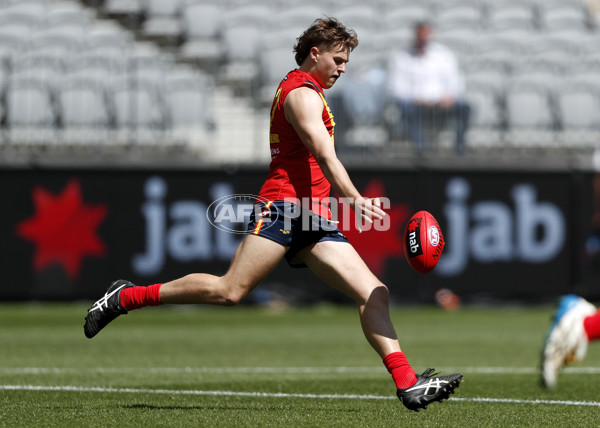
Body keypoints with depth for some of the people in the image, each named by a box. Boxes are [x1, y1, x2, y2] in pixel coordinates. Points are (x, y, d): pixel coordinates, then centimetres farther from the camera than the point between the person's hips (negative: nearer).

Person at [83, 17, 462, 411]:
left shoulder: (307, 92, 26)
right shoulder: (303, 92, -4)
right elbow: (324, 155, -18)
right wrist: (355, 199, -29)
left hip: (315, 218, 10)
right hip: (283, 205, -10)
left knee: (374, 293, -4)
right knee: (230, 291, -18)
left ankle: (408, 384, -11)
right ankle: (125, 297, -4)